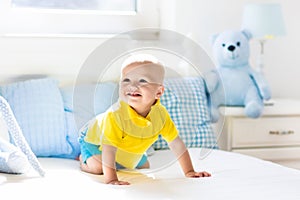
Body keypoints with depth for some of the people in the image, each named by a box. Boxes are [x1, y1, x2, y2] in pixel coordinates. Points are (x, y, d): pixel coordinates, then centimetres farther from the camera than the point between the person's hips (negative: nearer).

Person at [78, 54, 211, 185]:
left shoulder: (160, 114, -29)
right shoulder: (116, 114, -44)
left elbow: (176, 144, -21)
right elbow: (109, 148, -43)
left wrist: (189, 172, -22)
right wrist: (110, 178, -50)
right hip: (95, 137, -5)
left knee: (144, 166, 15)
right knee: (97, 168, -25)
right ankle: (84, 158, 11)